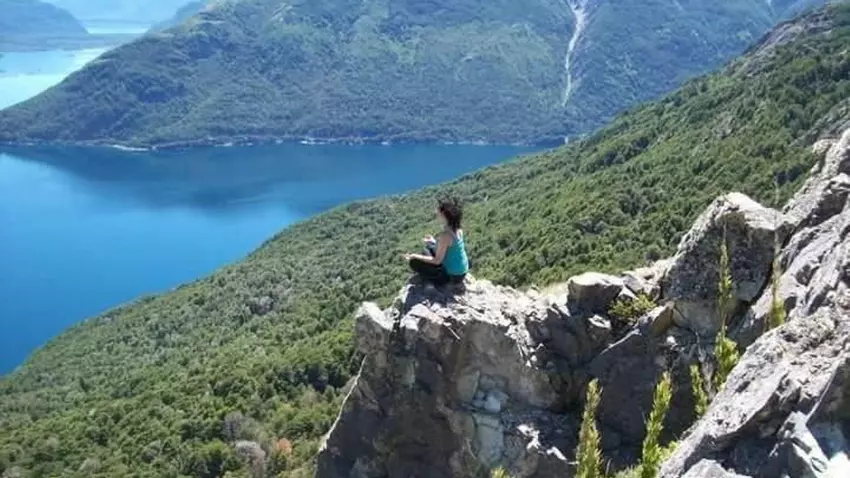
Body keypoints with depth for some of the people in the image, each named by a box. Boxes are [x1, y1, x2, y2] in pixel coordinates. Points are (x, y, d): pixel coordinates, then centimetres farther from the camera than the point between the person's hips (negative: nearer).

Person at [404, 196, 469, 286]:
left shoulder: (445, 235, -29)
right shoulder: (457, 228, -4)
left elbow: (437, 260, -21)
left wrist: (415, 256, -13)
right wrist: (435, 242, 13)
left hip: (453, 275, -8)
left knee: (414, 262, -5)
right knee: (430, 247, 25)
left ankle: (444, 280, 0)